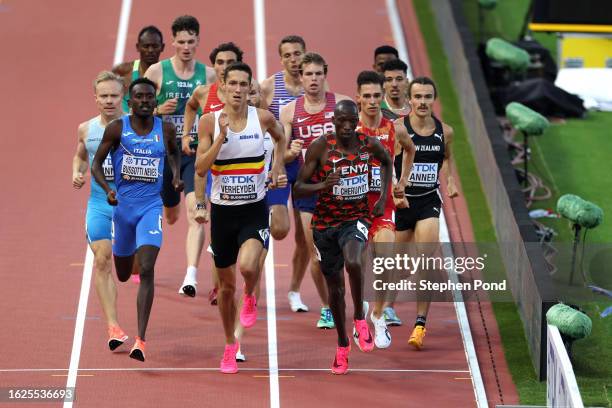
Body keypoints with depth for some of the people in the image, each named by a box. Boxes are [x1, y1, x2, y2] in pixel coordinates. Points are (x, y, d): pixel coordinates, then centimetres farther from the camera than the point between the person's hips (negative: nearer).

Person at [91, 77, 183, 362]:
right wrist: (107, 189, -18)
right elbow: (96, 163, 0)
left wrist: (176, 174, 5)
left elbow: (175, 151, 23)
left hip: (151, 206, -1)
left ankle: (141, 341, -22)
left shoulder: (165, 129, 1)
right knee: (122, 275, 14)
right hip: (122, 205, 1)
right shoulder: (117, 128, -5)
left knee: (146, 270, -18)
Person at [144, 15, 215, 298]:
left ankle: (191, 276, -26)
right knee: (170, 216, 15)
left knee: (195, 211, -19)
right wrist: (158, 111, -17)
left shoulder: (208, 74, 3)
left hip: (197, 153, 0)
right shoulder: (157, 71, -2)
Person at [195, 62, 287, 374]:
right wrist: (221, 137, -22)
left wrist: (277, 168, 7)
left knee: (247, 266, -28)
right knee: (226, 283, 10)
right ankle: (230, 346, 31)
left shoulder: (263, 118, -5)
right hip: (222, 210, 1)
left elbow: (281, 138, 19)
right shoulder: (210, 122, -7)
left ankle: (249, 298, 9)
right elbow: (200, 168, -13)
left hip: (254, 210, -1)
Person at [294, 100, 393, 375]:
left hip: (356, 218, -1)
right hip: (325, 223, 1)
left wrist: (383, 197, 10)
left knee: (353, 263, -32)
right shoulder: (320, 147, -12)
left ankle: (360, 320, -9)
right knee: (335, 287, 10)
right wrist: (322, 185, -31)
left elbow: (386, 161, 19)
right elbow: (298, 188, -12)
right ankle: (342, 345, 30)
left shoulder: (369, 145, -6)